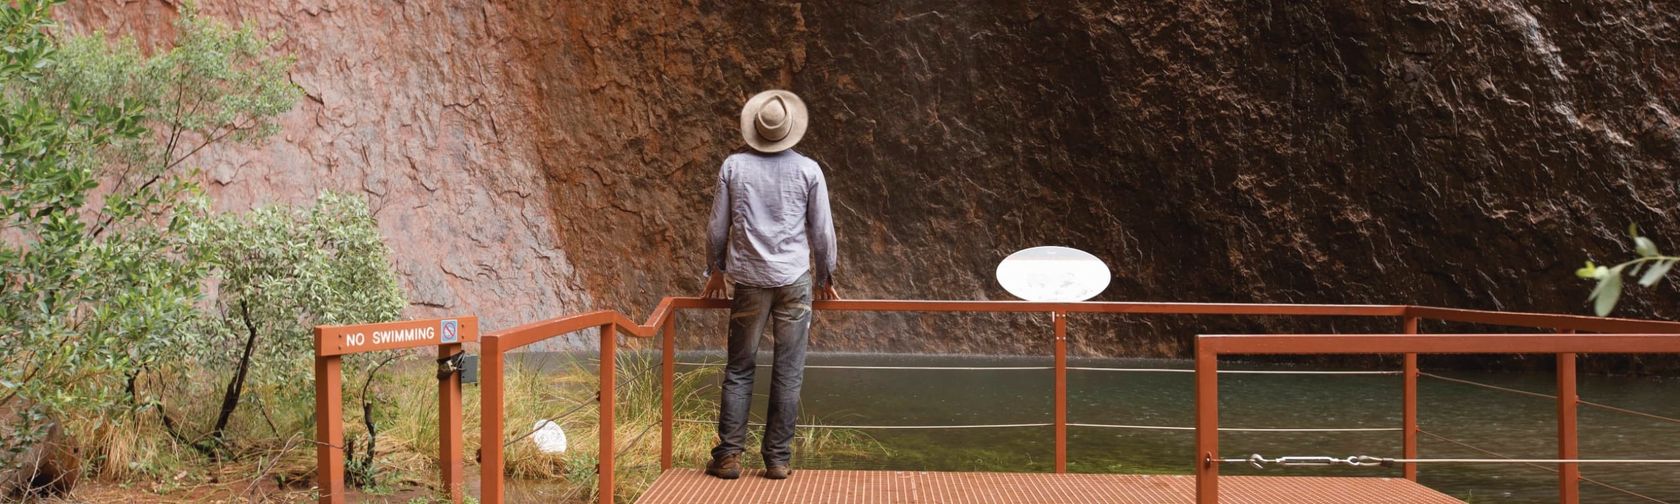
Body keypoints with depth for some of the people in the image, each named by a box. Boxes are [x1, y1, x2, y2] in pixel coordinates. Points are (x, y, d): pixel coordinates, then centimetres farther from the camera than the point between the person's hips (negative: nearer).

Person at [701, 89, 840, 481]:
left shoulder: (733, 167, 0)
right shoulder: (808, 170, -1)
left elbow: (717, 228, 4)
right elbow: (822, 231, 2)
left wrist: (715, 270, 20)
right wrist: (826, 277, 17)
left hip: (749, 280, 1)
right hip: (795, 278, -1)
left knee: (739, 370, 9)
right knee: (788, 373, 4)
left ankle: (729, 455, 7)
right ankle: (778, 459, 6)